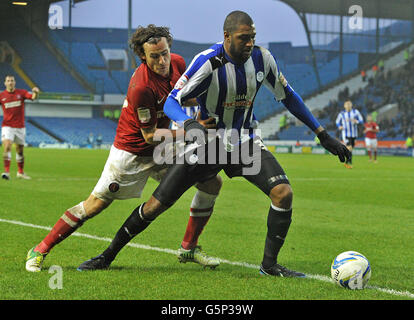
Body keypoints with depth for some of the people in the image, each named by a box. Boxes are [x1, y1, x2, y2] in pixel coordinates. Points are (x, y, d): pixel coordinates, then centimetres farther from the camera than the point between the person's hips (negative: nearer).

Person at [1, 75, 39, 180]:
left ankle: (20, 172, 28)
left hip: (20, 127, 2)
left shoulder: (21, 92, 0)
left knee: (20, 150, 12)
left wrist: (35, 92, -38)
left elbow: (33, 97, -16)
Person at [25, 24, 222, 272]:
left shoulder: (177, 63, -9)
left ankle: (189, 248, 12)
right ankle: (40, 251, 8)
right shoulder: (142, 87, -31)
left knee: (213, 181, 0)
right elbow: (150, 135, -23)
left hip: (163, 149, 7)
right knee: (94, 205, -6)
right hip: (131, 152, -7)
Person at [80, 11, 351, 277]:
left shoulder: (262, 58, -8)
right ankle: (110, 253, 16)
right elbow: (171, 102, -22)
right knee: (157, 204, -5)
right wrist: (189, 124, -45)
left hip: (245, 143, 3)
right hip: (207, 142, -3)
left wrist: (323, 135, 7)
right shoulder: (209, 62, -22)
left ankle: (269, 264, -2)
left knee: (283, 193, -19)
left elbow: (288, 96, 7)